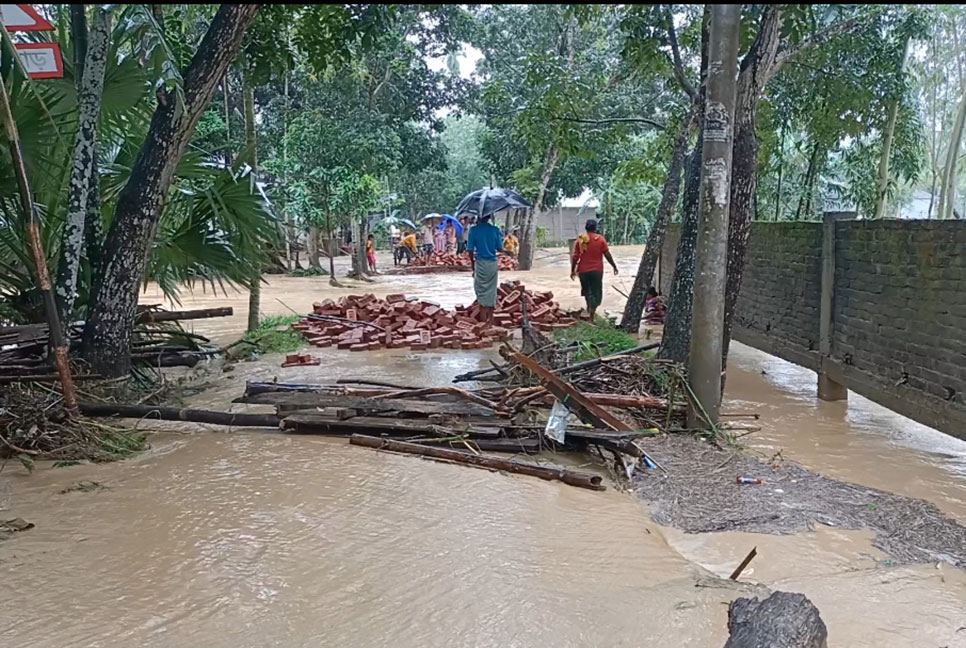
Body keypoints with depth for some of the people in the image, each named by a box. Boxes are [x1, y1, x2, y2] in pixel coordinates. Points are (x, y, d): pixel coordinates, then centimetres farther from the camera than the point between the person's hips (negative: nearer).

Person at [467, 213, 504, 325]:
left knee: (481, 290, 6)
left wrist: (472, 262, 9)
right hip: (492, 263, 2)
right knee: (491, 290, 10)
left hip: (480, 263, -2)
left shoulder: (473, 230, -7)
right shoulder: (495, 230, -4)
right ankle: (490, 318, 14)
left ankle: (483, 317, 4)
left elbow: (470, 249, -6)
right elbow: (500, 249, -1)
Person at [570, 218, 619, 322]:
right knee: (596, 293, 2)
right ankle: (591, 318, -6)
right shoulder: (600, 239, -5)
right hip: (596, 270, -2)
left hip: (583, 270, 2)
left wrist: (573, 270, 5)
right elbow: (607, 255, -5)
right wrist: (614, 266, 7)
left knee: (586, 290, 25)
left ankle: (589, 308, 42)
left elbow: (575, 257, -3)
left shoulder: (580, 239, -1)